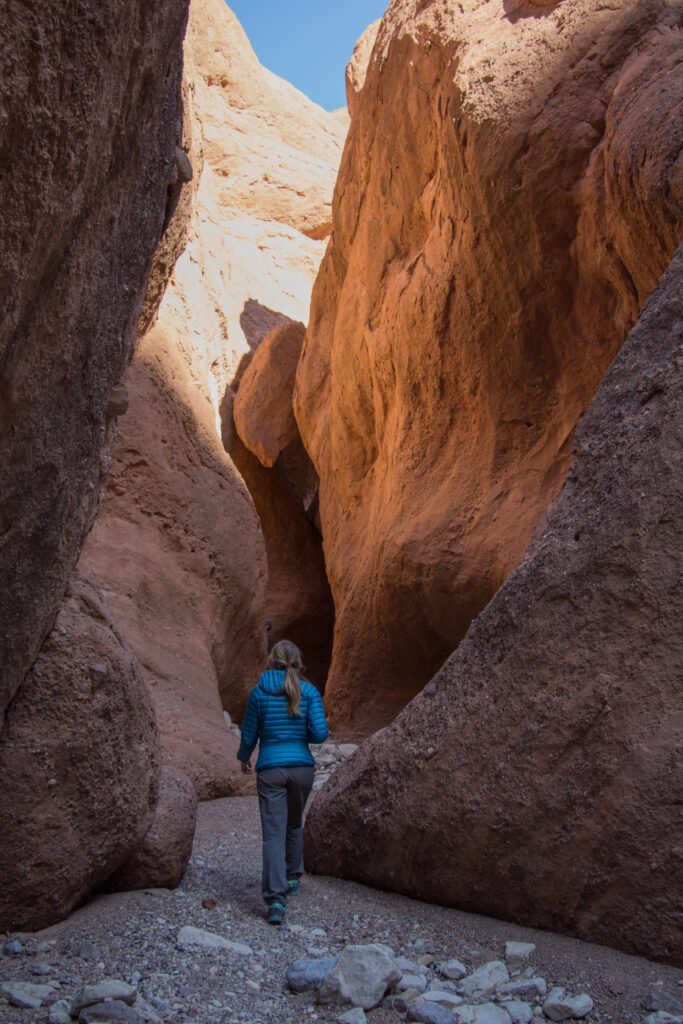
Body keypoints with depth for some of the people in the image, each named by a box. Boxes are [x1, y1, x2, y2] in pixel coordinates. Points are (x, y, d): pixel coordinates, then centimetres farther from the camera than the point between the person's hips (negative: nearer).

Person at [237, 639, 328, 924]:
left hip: (270, 768, -2)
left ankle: (275, 898, -11)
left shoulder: (259, 692, -3)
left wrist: (244, 758, 21)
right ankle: (292, 878, 39)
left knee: (273, 833, -2)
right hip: (302, 766, 2)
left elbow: (249, 735, 2)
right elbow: (320, 733, -10)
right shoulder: (309, 692, -2)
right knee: (295, 824, 23)